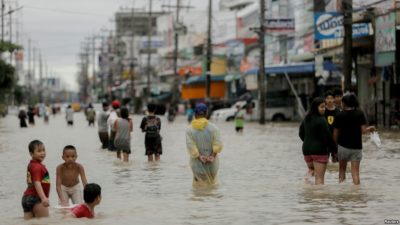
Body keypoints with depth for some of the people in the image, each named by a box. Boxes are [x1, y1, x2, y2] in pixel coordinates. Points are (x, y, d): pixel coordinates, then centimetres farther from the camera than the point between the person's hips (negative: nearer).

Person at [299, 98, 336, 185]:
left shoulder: (306, 119, 6)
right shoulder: (321, 120, -16)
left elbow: (301, 134, 16)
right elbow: (327, 137, -16)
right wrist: (333, 147, -3)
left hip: (306, 149, 6)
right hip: (319, 150, -6)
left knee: (311, 168, 31)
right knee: (319, 177, -1)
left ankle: (309, 173, 6)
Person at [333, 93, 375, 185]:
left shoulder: (339, 115, -4)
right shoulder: (360, 113, -3)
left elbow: (335, 133, -2)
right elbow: (363, 130, -8)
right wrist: (370, 128, 12)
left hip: (343, 146, 0)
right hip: (356, 146, 0)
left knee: (342, 169, 17)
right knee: (355, 172, 2)